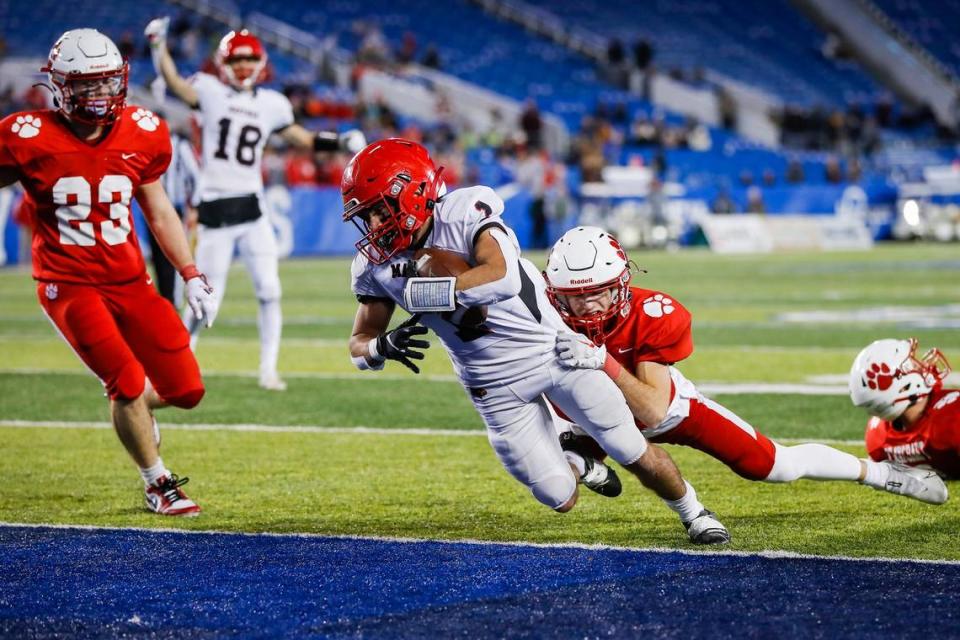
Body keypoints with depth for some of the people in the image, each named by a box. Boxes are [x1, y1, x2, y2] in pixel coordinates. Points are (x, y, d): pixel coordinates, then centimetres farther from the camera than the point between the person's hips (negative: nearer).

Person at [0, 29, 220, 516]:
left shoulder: (141, 136, -2)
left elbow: (159, 213, 10)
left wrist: (192, 277, 6)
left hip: (129, 280, 4)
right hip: (69, 286, -4)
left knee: (185, 390, -1)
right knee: (127, 381, -13)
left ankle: (133, 407, 35)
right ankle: (158, 485, 10)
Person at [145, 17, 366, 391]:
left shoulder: (271, 104, 9)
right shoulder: (210, 91, 0)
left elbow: (302, 139, 18)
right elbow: (174, 82, -14)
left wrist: (339, 143, 6)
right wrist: (159, 45, -27)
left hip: (252, 209, 3)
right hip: (215, 211, -3)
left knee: (269, 291, -4)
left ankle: (268, 370, 5)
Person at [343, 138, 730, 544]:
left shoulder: (464, 214, -25)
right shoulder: (376, 267, -10)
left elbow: (504, 278, -41)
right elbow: (360, 344, -2)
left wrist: (419, 291, -41)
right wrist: (383, 347, -26)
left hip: (552, 346, -3)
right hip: (494, 385, 3)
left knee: (634, 454, 1)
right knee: (561, 500, 2)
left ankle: (692, 512, 30)